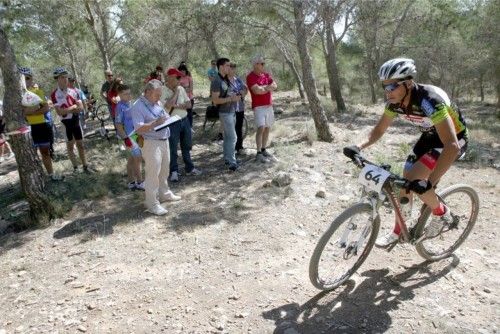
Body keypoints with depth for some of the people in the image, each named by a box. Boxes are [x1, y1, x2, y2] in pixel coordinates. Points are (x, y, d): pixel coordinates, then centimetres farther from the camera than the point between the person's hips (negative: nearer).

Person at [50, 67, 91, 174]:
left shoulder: (73, 91, 1)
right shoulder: (55, 94, -12)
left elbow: (81, 108, -2)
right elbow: (60, 112, -19)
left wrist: (67, 110, -15)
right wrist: (73, 107, -14)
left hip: (75, 121, 4)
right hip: (65, 123, -3)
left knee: (80, 144, 8)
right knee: (70, 145, 7)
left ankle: (85, 166, 16)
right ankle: (75, 167, 16)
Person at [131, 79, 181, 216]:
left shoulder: (156, 104, 11)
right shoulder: (138, 107, -15)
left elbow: (166, 117, 21)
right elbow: (139, 129, -23)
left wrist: (168, 119, -1)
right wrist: (155, 123, -30)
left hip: (164, 141, 9)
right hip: (151, 143, -9)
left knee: (164, 171, 20)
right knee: (153, 173, -5)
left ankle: (164, 193, 37)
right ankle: (152, 203, 3)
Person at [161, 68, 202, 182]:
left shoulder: (181, 88, 3)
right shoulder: (162, 91, -14)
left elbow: (189, 104, 3)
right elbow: (168, 105, -28)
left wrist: (178, 106, -15)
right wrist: (176, 92, -18)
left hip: (185, 120, 6)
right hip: (172, 123, -6)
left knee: (187, 146, 16)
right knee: (173, 149, 3)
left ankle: (189, 168, 30)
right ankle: (174, 172, 16)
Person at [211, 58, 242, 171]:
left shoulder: (226, 79, 11)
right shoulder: (217, 81, -16)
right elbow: (215, 100, -20)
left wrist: (235, 96, 6)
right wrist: (231, 99, -22)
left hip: (232, 112, 9)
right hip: (225, 113, -9)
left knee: (228, 136, 14)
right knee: (232, 137, -10)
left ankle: (227, 158, 24)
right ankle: (232, 163, -6)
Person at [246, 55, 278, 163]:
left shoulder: (266, 75, 12)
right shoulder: (250, 77, -9)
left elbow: (274, 86, 1)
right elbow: (257, 90, -21)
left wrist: (263, 87, -12)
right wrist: (268, 87, -4)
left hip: (269, 105, 7)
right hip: (258, 106, -7)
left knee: (267, 128, 9)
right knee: (261, 128, -16)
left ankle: (264, 150, 20)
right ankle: (259, 153, -11)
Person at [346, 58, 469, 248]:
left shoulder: (429, 100, -38)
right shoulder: (395, 102, -16)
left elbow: (452, 145, -44)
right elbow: (379, 130, -3)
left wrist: (429, 182, -51)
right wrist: (359, 147, -23)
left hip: (455, 138, -7)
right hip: (430, 136, 7)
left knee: (413, 180, -23)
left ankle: (441, 214, 5)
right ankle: (398, 232, 22)